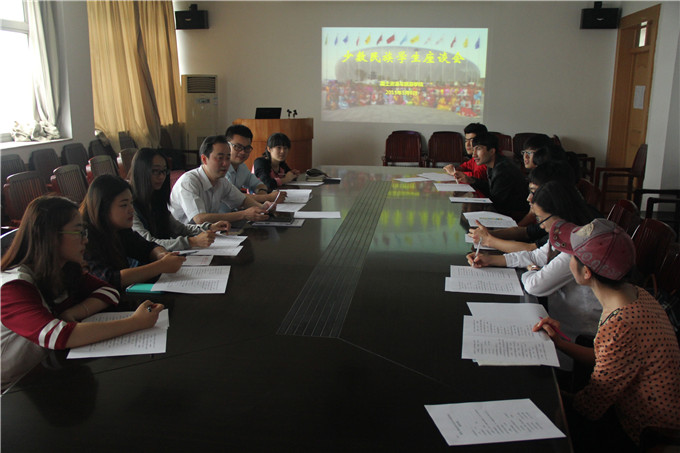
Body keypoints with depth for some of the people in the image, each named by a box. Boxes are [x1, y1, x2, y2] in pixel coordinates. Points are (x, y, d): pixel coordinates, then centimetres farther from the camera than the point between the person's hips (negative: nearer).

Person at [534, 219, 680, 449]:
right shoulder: (636, 294, -6)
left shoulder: (621, 327, -35)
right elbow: (607, 360, 8)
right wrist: (560, 342, 1)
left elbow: (590, 407, -21)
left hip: (641, 436, -8)